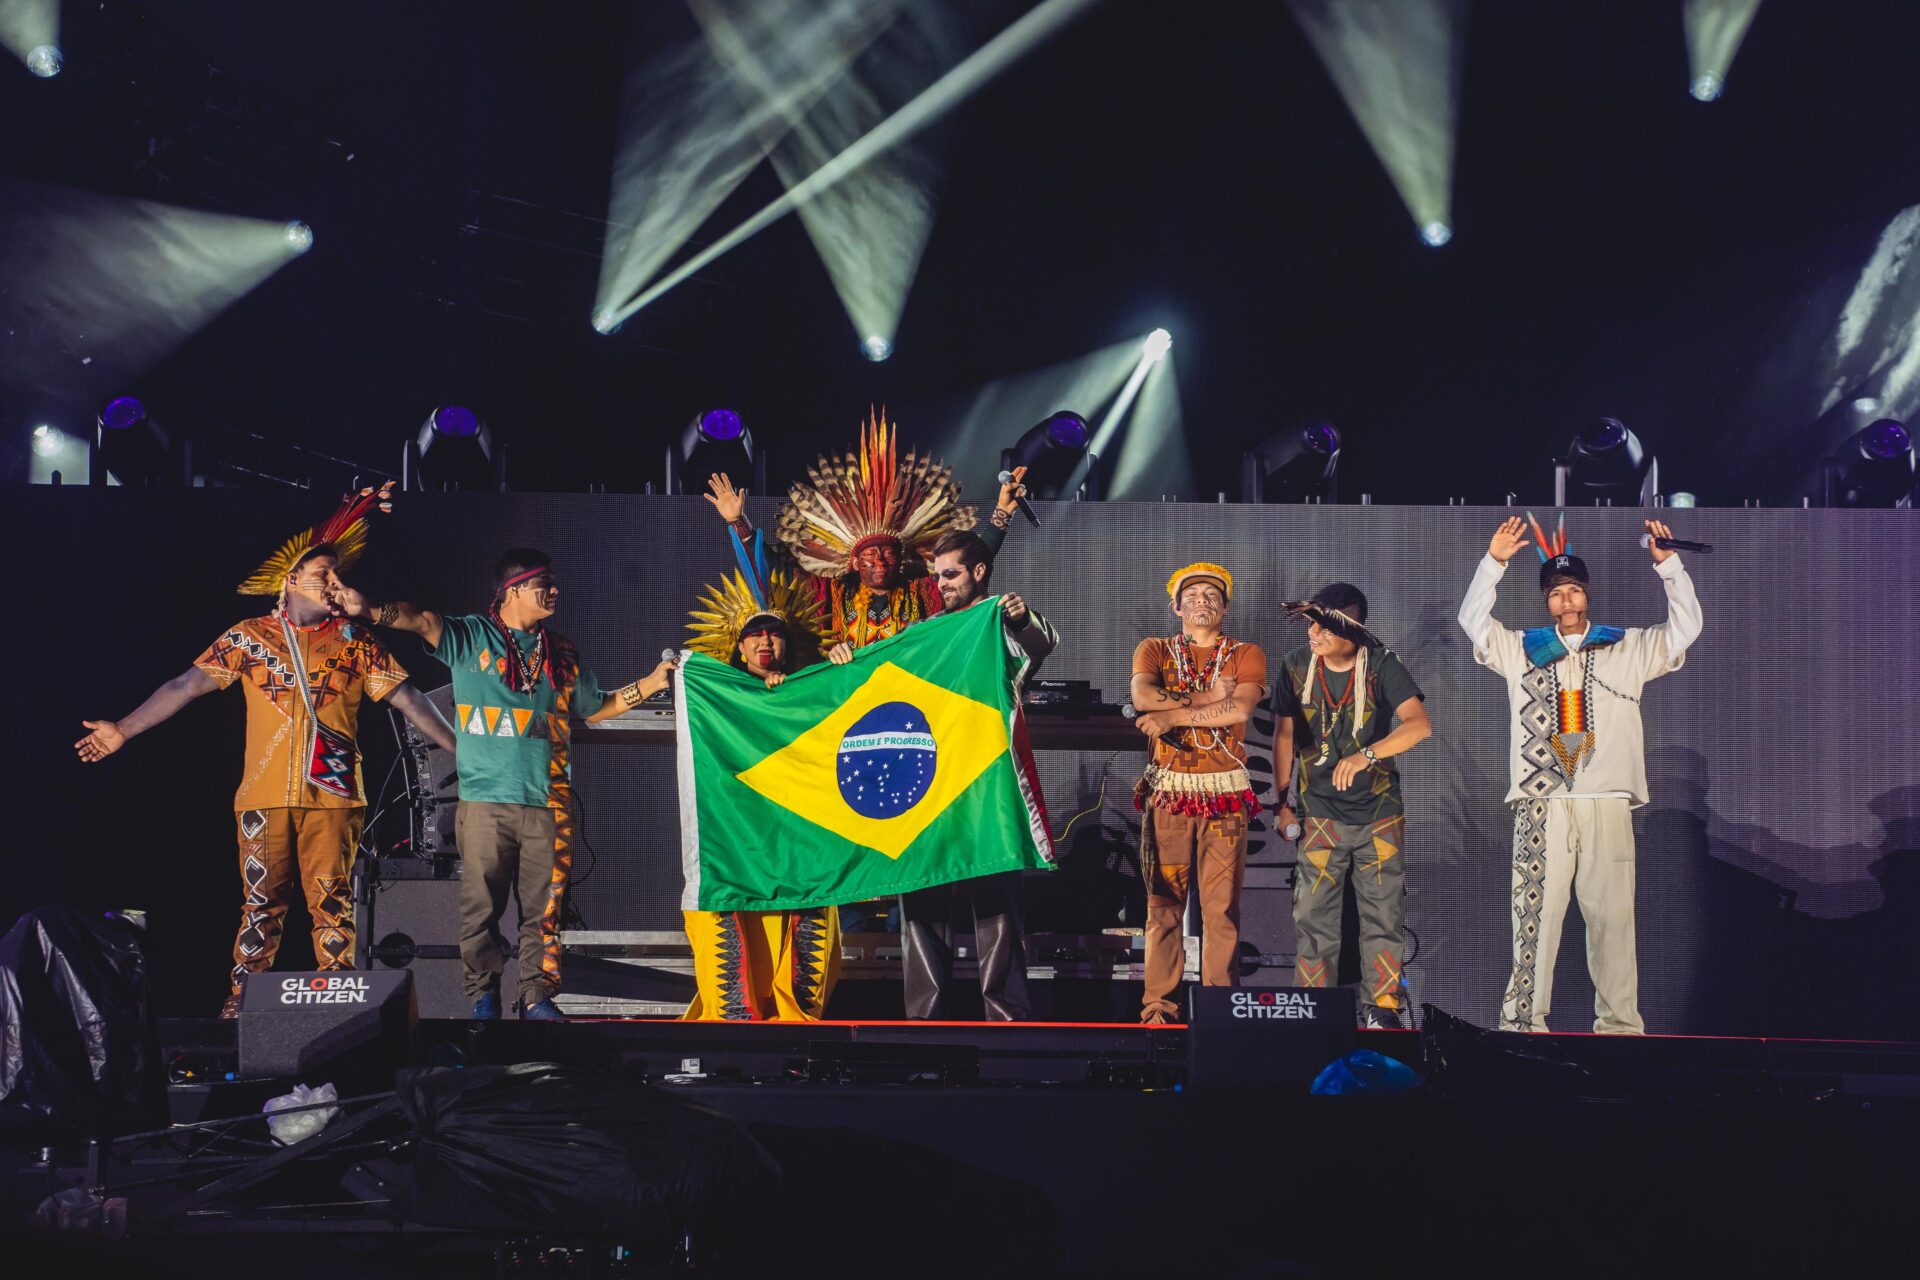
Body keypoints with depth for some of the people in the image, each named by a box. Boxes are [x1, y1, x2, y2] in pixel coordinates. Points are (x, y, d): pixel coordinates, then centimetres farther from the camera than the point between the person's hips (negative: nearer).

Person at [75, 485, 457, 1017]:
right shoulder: (248, 637, 7)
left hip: (333, 795, 0)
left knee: (332, 902, 0)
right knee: (261, 904, 1)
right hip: (265, 795, 0)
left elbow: (406, 697, 6)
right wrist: (123, 729, 1)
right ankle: (242, 1003, 6)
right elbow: (187, 684, 6)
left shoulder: (355, 640, 8)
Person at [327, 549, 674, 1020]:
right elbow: (423, 621, -14)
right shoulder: (471, 637, 4)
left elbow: (596, 707, 30)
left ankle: (537, 995, 9)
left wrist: (650, 683, 21)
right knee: (481, 906, -3)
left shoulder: (562, 654, 18)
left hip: (548, 804, 3)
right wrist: (371, 610, -32)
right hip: (485, 800, -3)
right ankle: (483, 995, 7)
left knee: (543, 909, 2)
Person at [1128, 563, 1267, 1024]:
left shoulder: (1246, 655, 8)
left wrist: (1172, 715, -12)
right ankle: (1158, 1005, 0)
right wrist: (1207, 699, -12)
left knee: (1222, 906, -4)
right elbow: (1142, 696, -11)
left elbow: (1241, 709, -12)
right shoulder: (1154, 651, 10)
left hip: (1225, 794, -1)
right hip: (1168, 791, 1)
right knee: (1163, 902, -1)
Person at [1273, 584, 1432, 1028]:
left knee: (1384, 910, 2)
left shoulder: (1381, 665, -11)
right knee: (1313, 913, -2)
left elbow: (1420, 725, -24)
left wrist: (1366, 755, -37)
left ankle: (1380, 1005, 13)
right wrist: (1282, 801, 6)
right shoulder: (1295, 667, -2)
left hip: (1379, 812, -1)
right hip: (1320, 813, 1)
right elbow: (1285, 735, 7)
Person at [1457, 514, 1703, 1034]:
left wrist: (1667, 562, -5)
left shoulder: (1628, 648, 14)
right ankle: (1523, 1020, -1)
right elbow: (1472, 620, 8)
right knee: (1535, 914, -2)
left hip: (1607, 804, 0)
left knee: (1613, 914, -1)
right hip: (1541, 805, 0)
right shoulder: (1520, 650, 15)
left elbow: (1685, 628, 8)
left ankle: (1619, 1022, 2)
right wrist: (1494, 561, -4)